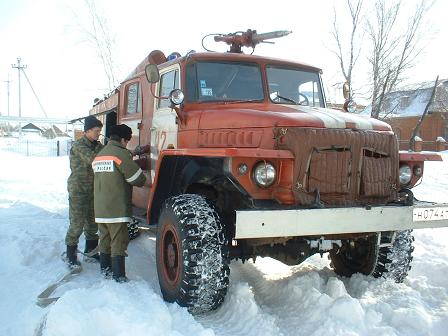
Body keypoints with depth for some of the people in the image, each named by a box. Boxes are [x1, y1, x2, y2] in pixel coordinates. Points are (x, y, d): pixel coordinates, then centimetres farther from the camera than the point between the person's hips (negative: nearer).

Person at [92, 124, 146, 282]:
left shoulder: (99, 155, 16)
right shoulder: (121, 153, -11)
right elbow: (138, 179, -12)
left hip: (100, 208, 8)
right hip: (117, 208, -8)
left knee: (105, 239, 17)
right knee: (119, 242, -3)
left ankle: (105, 269, 26)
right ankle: (119, 276, -1)